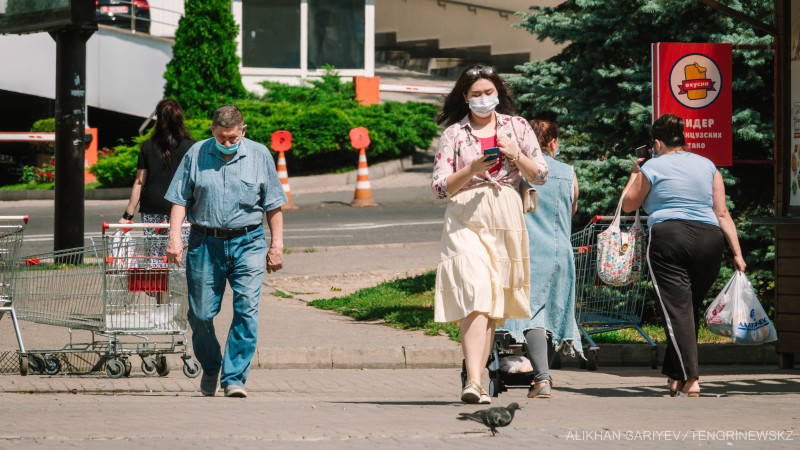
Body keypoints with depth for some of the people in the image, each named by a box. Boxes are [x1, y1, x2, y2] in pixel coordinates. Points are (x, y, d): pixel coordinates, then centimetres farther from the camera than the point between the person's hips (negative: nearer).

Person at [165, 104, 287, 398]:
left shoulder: (259, 155, 4)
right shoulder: (196, 155, 3)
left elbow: (273, 205, 8)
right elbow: (180, 199, 4)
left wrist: (277, 246, 4)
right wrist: (174, 238, -7)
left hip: (247, 243, -1)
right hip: (205, 243, 1)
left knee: (246, 309, -12)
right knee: (201, 313, 4)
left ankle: (234, 377, -9)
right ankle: (210, 368, 29)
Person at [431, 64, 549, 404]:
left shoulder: (516, 127, 13)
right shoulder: (454, 134, 8)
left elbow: (540, 176, 11)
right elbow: (440, 187, 2)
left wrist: (515, 154, -7)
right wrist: (472, 170, -14)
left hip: (505, 222, 3)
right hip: (466, 219, -3)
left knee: (495, 303, 4)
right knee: (475, 294, -19)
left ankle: (476, 379, 10)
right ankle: (473, 382, -29)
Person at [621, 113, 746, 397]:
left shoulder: (653, 167, 6)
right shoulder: (707, 166, 16)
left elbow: (628, 205, 17)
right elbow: (722, 214, 11)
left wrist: (634, 175, 33)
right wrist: (737, 253, 9)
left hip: (668, 238, -4)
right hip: (709, 239, 4)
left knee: (677, 310, -7)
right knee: (691, 309, 14)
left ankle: (690, 378, -19)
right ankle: (675, 375, 19)